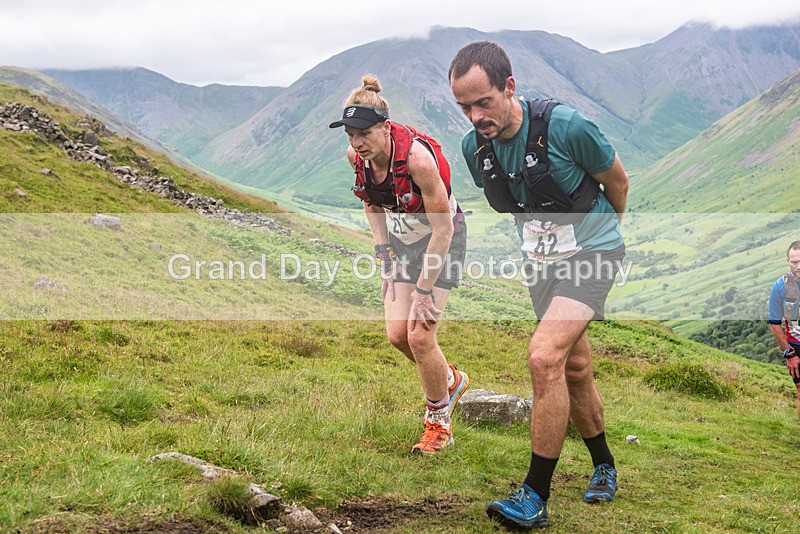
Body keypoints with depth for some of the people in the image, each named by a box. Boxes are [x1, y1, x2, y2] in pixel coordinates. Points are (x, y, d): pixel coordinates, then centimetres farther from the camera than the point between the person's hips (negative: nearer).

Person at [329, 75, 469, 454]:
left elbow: (443, 228, -26)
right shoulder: (356, 157, -15)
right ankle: (450, 381, 28)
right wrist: (385, 256, 0)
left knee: (420, 336, -10)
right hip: (401, 239, 6)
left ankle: (438, 422, 12)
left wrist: (425, 290, -23)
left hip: (441, 239, -6)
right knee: (397, 334, -1)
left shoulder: (417, 157, -33)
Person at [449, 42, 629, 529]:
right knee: (575, 369, 15)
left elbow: (617, 183, -5)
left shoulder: (566, 126, -24)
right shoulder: (474, 146, -7)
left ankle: (536, 497, -15)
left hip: (591, 250, -6)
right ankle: (605, 467, 38)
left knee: (544, 356, -23)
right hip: (540, 260, 6)